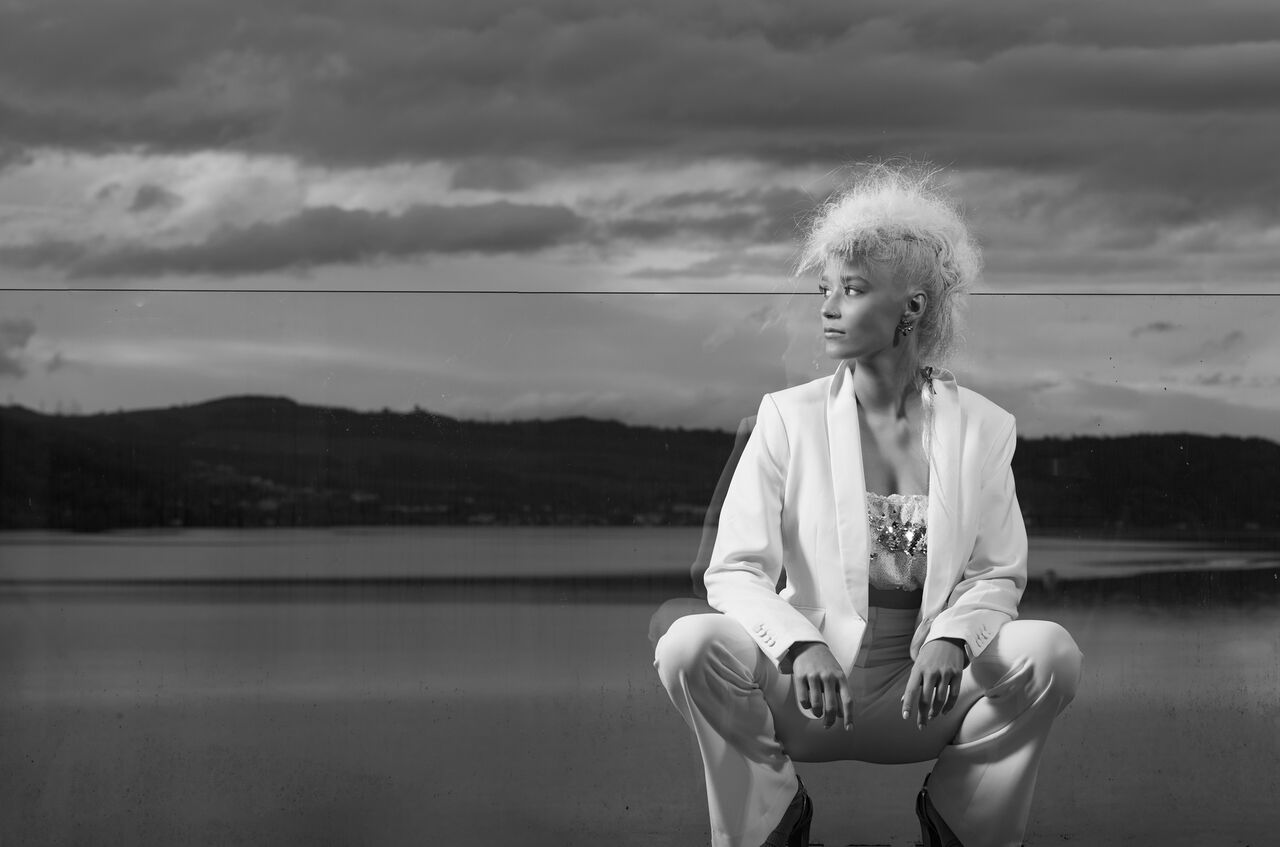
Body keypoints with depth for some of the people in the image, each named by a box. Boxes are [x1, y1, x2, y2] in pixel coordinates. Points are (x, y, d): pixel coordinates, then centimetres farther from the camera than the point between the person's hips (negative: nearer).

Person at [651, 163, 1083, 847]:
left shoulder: (980, 427, 4)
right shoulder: (788, 419, 1)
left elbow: (998, 574, 2)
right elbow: (734, 571, -6)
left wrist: (950, 638, -21)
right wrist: (801, 645, -26)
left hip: (927, 692, 1)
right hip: (805, 688, -1)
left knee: (1050, 651, -25)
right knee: (691, 644, -29)